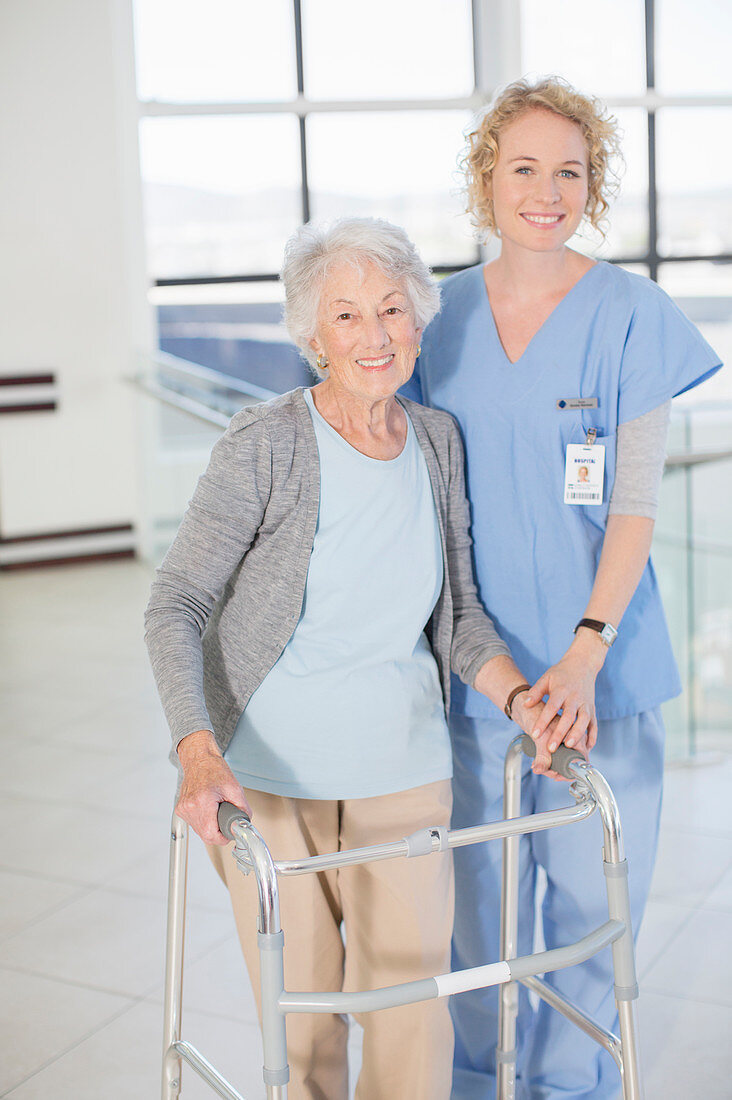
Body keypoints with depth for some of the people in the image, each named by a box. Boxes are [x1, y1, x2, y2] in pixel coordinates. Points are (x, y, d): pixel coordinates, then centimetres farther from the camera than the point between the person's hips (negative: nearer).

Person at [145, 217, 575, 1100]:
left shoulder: (438, 442, 1)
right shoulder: (265, 445, -14)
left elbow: (457, 615, 7)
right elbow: (176, 604, -17)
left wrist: (521, 697, -10)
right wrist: (197, 753, -30)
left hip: (403, 768, 3)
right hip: (268, 769, -3)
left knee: (412, 1007, 4)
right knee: (301, 1013, 7)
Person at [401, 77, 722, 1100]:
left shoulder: (630, 314, -6)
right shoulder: (443, 315, 4)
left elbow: (636, 501, -8)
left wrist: (586, 650, -18)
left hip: (596, 661, -2)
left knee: (588, 892, 7)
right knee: (480, 891, 13)